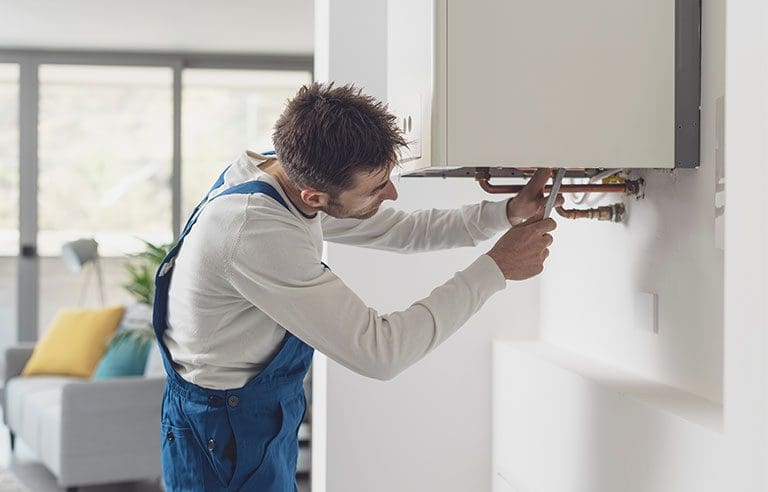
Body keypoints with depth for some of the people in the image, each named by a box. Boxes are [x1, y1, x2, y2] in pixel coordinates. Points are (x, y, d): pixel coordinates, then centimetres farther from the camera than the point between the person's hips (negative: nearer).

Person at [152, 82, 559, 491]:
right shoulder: (255, 231, -33)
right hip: (226, 439, -9)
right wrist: (496, 268, -25)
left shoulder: (296, 182, -6)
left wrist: (506, 213, -4)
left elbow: (396, 228, 9)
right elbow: (378, 352, -31)